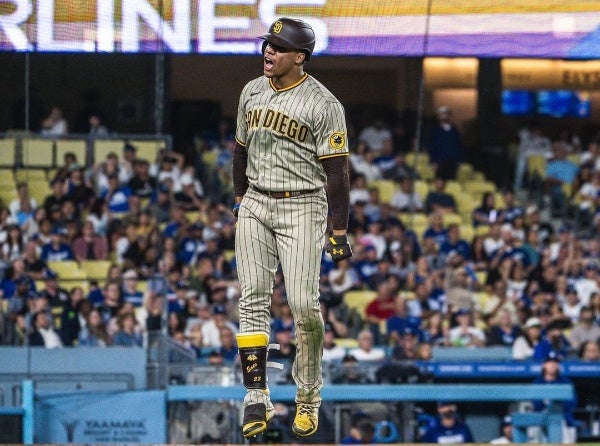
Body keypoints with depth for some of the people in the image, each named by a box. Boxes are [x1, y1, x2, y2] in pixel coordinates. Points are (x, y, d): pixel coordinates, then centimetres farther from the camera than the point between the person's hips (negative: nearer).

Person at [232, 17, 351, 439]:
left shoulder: (323, 104, -12)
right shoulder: (252, 92, 7)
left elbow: (336, 170, -12)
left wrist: (339, 231, -14)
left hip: (301, 207, -5)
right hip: (255, 204, 5)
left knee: (303, 303, -11)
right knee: (254, 298, -2)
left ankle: (308, 392, 10)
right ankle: (257, 398, -1)